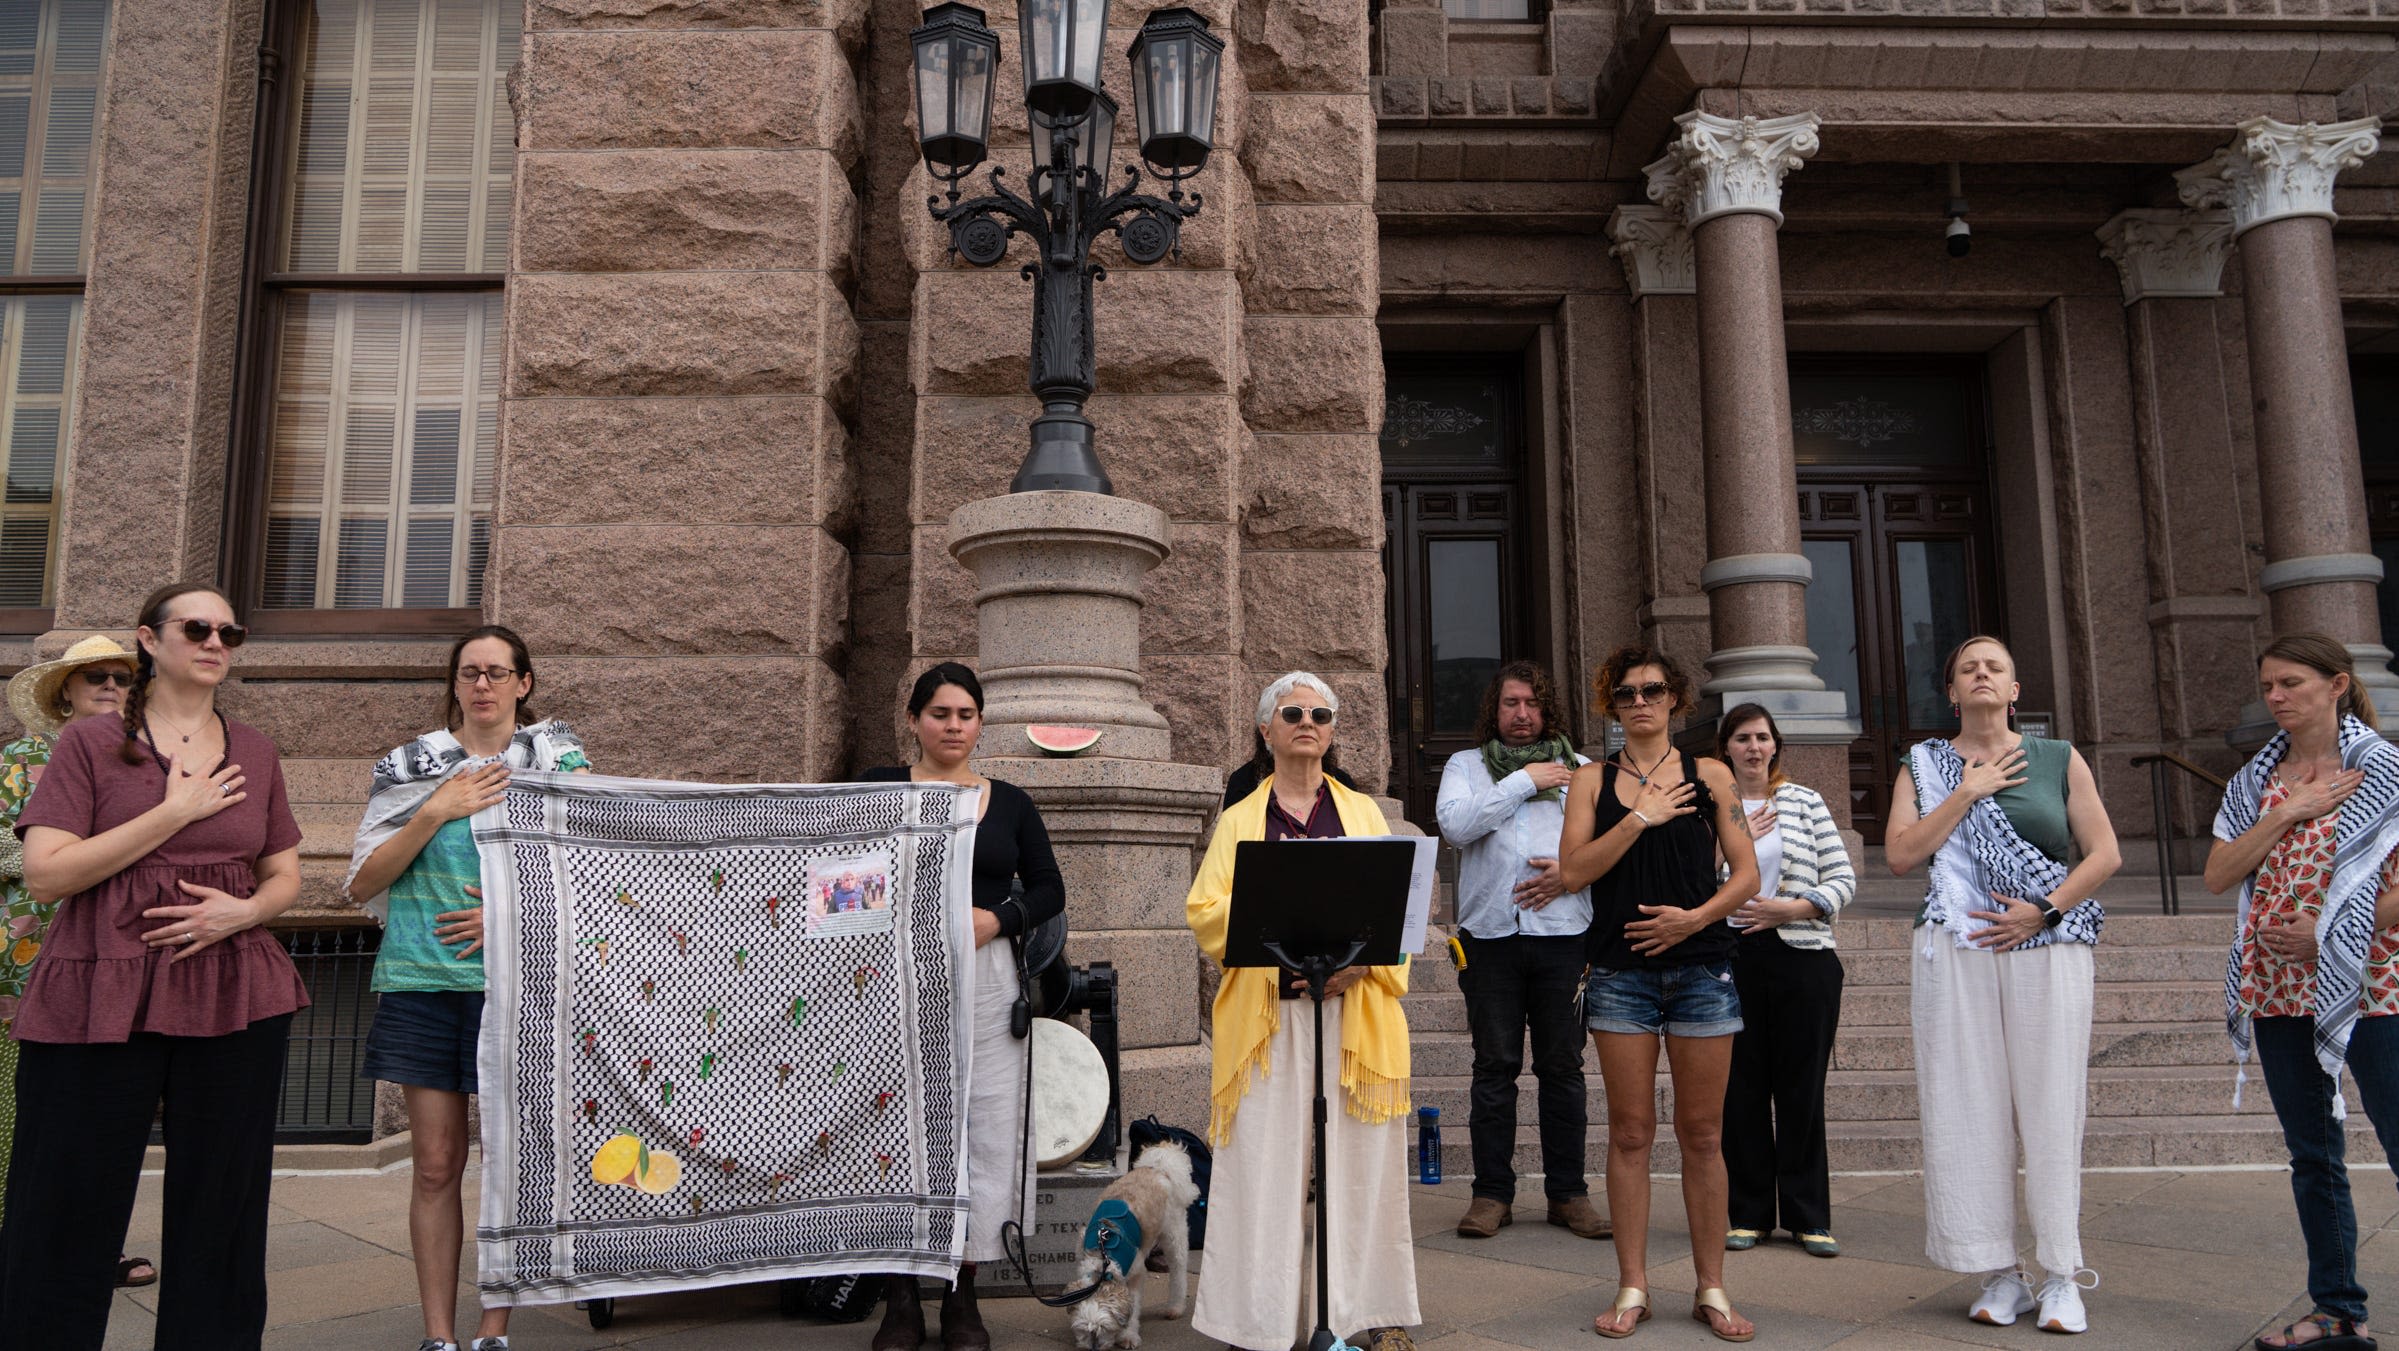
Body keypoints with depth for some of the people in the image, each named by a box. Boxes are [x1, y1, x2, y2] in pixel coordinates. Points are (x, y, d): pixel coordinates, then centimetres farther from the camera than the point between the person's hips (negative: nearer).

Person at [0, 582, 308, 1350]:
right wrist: (175, 811, -12)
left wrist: (244, 911, -7)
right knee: (65, 1214, 2)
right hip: (100, 1004, -2)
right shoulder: (90, 743, 3)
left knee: (221, 1213, 7)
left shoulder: (254, 754, 11)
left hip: (235, 1000, 3)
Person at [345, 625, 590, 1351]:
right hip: (423, 981, 2)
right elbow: (362, 883, 5)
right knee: (436, 1163, 3)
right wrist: (438, 811, -7)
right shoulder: (413, 766, 9)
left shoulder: (556, 758, 6)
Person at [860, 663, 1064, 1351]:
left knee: (985, 1131, 2)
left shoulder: (1010, 803, 11)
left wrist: (995, 919, -6)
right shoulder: (879, 788, 5)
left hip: (985, 979, 2)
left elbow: (1049, 889, 11)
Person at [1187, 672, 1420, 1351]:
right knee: (1268, 1163, -2)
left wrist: (1358, 961, -12)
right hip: (1267, 1019, 0)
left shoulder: (1363, 811, 15)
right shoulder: (1239, 819, 13)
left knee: (1361, 1160, 1)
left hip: (1354, 1010, 1)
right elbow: (1204, 909, 3)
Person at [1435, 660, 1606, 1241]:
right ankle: (1492, 1193, 10)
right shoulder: (1465, 765, 12)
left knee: (1562, 1067, 4)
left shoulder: (1578, 768, 14)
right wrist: (1524, 781, -5)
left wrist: (1571, 873, -11)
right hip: (1490, 933, 0)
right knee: (1494, 1067, 2)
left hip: (1562, 932, 1)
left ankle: (1568, 1193, 13)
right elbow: (1455, 824, -7)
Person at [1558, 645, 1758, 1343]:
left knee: (1702, 1134, 5)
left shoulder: (1710, 774, 7)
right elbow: (1574, 868, -4)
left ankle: (1711, 1289, 16)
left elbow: (1746, 874, 5)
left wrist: (1695, 917, -10)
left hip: (1701, 966, 0)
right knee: (1630, 1132, 3)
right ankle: (1632, 1288, 12)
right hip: (1621, 972, 0)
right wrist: (1640, 818, -9)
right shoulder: (1592, 780, 7)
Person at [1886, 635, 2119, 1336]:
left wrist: (2043, 911, -8)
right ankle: (2000, 1272, 7)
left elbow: (2104, 853, 5)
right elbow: (1900, 853, -1)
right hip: (1954, 950, 1)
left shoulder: (2059, 760, 11)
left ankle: (2061, 1275, 6)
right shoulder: (1925, 765, 12)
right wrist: (1968, 791, -5)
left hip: (2048, 948, 0)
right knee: (1970, 1107, -1)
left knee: (2051, 1105, -3)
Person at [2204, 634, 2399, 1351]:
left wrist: (2330, 933, -12)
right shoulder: (2257, 780, 11)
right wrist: (2288, 812, -7)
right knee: (2312, 1156, 11)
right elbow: (2218, 876, 2)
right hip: (2279, 989, 5)